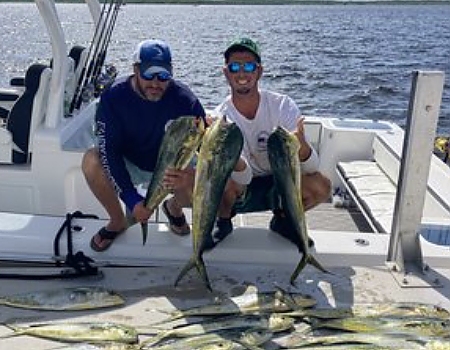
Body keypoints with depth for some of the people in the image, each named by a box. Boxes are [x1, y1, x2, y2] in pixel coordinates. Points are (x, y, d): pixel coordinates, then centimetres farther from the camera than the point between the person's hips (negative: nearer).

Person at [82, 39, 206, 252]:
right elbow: (109, 150, -22)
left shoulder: (185, 100, -20)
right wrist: (131, 198, -34)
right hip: (128, 165, 1)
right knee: (91, 162, -29)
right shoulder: (114, 96, -19)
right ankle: (117, 221, -2)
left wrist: (192, 176, -40)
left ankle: (173, 207, 10)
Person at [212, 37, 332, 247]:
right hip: (238, 192, -1)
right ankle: (224, 220, 1)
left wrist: (302, 146, -45)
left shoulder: (283, 106, -15)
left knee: (321, 186, -26)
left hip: (279, 186, 2)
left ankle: (283, 219, 6)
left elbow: (311, 167, -22)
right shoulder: (220, 117, -17)